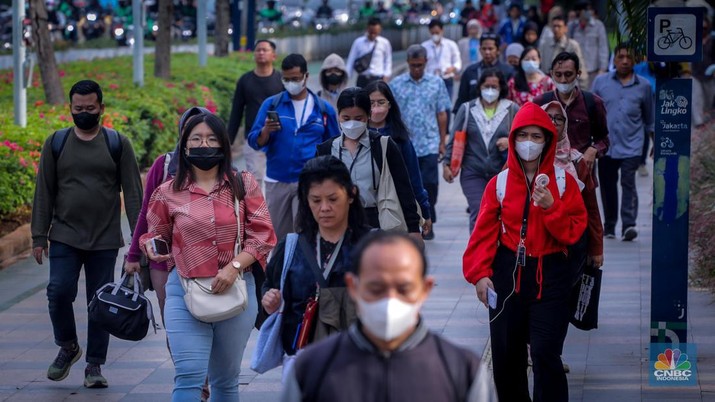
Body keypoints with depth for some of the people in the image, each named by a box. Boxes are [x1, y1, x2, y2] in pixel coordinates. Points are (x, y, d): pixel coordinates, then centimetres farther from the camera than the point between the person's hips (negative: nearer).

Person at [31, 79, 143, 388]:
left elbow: (133, 193, 2)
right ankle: (68, 346, 13)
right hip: (65, 237, 0)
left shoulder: (118, 144, 2)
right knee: (59, 291, -12)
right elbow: (44, 193, 6)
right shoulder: (56, 143, 5)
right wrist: (39, 236, 1)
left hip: (104, 239, 0)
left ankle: (94, 365, 13)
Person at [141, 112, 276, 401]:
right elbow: (156, 236, 15)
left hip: (236, 291, 1)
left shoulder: (243, 185, 4)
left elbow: (263, 235, -1)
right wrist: (153, 247, -9)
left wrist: (234, 267, -14)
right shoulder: (168, 193, 4)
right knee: (189, 376, -13)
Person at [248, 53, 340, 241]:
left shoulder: (323, 109, 4)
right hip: (277, 181, 2)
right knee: (277, 236, 9)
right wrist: (266, 131, -21)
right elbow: (255, 142, 0)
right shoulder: (271, 104, 4)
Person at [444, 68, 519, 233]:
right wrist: (447, 164, 2)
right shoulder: (467, 109, 6)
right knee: (478, 214, -12)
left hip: (502, 172, 1)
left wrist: (510, 141, -13)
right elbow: (454, 139, 8)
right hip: (473, 173, -1)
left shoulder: (512, 109, 4)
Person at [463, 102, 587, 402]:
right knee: (505, 355, 7)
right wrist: (479, 273, -10)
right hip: (507, 274, 2)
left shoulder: (564, 182, 1)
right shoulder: (499, 183, 4)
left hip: (549, 275, -2)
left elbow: (574, 232, -4)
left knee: (545, 354, -11)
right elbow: (485, 232, 0)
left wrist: (551, 207, -19)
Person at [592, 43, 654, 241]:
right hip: (606, 145, 2)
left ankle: (628, 225, -19)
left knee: (628, 184, -14)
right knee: (607, 186, 9)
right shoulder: (601, 82, 7)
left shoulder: (643, 86, 6)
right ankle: (609, 226, 21)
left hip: (631, 146, -2)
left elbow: (650, 119, 14)